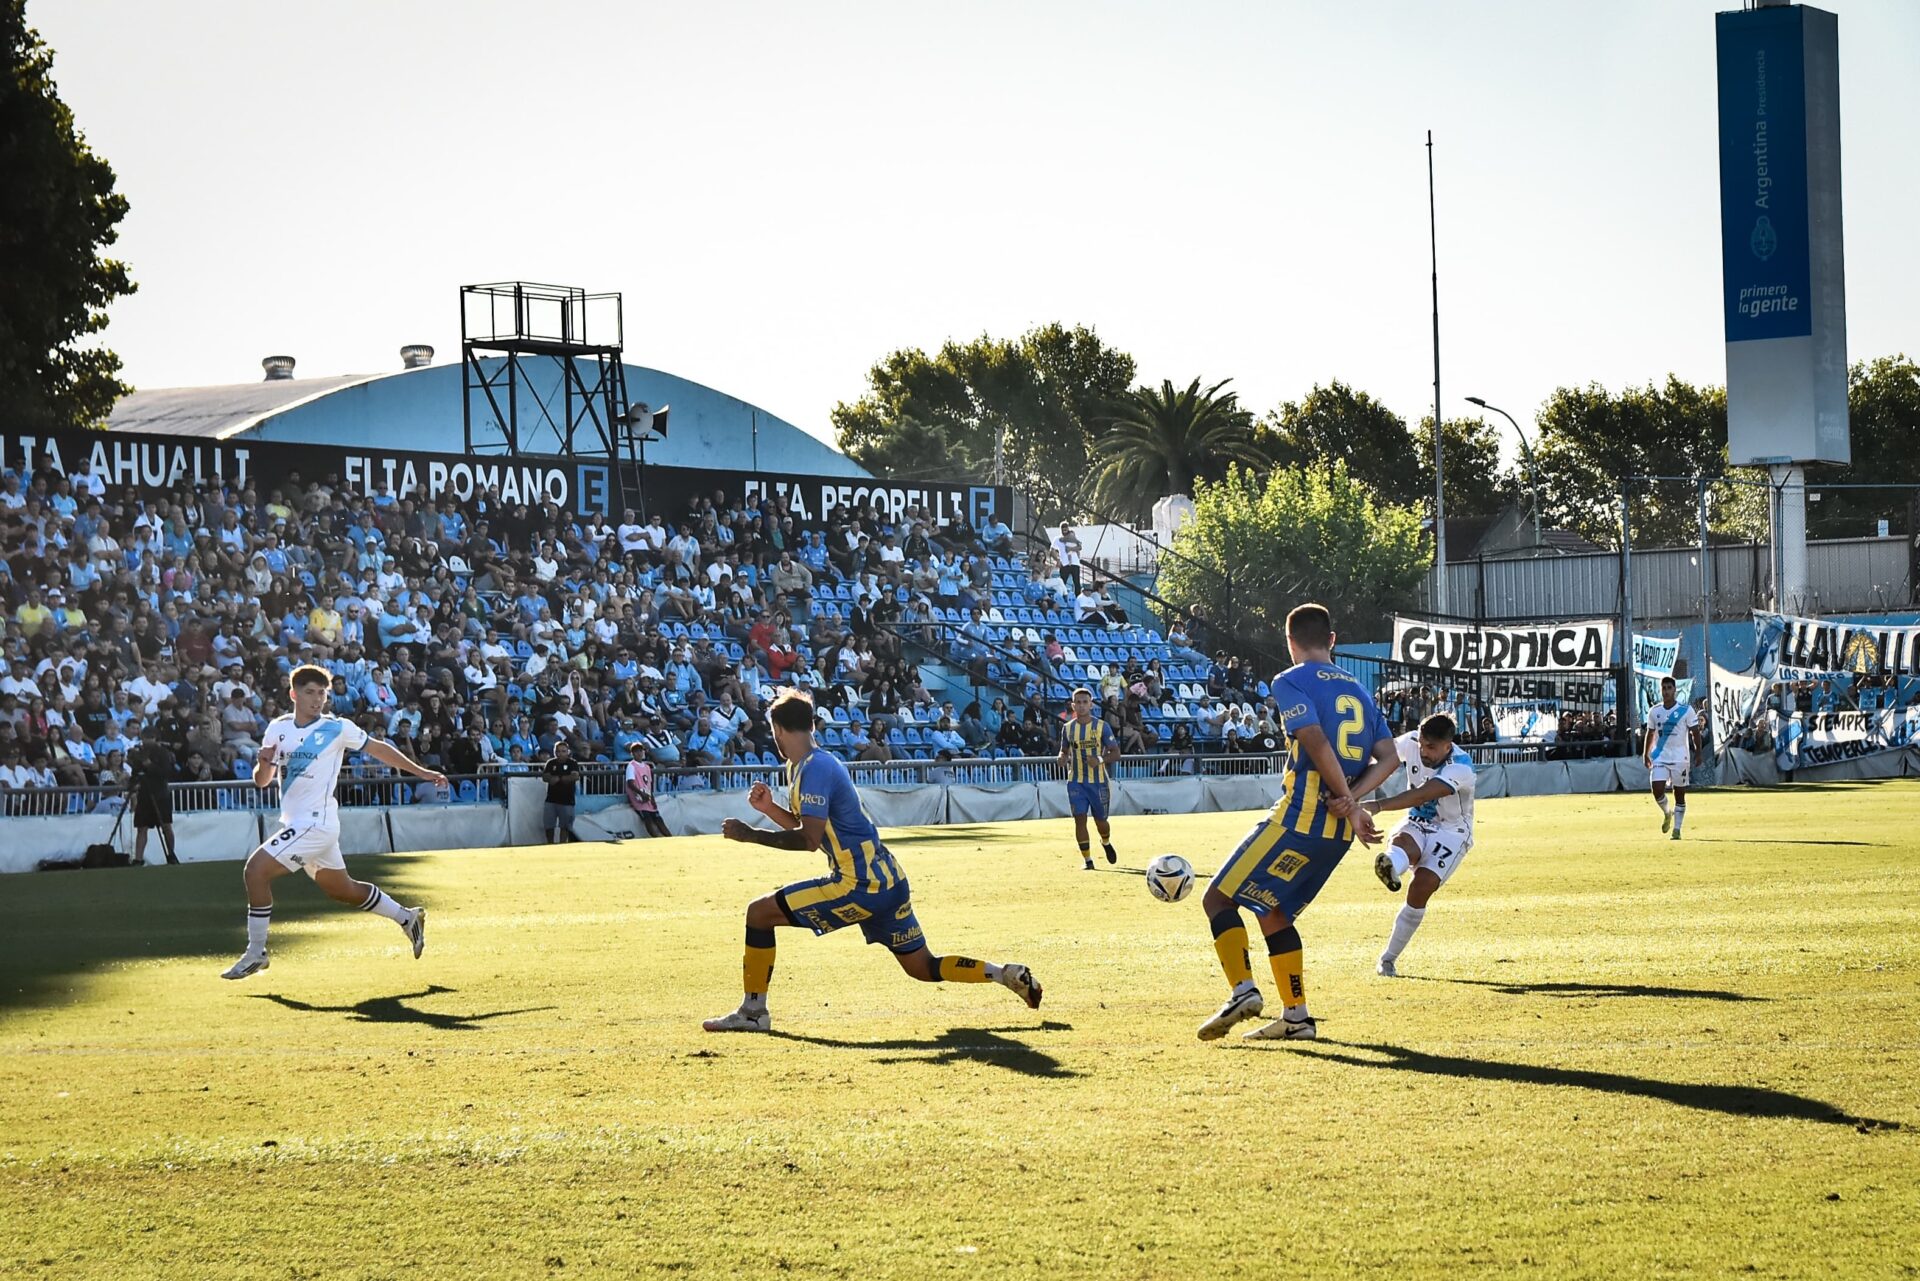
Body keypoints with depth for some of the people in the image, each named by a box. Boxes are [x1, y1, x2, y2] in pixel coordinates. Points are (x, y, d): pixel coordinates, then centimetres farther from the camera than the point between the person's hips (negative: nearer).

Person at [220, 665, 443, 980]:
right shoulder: (279, 728, 6)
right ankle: (407, 918, 37)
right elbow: (261, 781, 9)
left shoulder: (337, 728, -9)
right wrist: (264, 764, -14)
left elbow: (378, 748, 3)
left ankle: (256, 953, -6)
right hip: (297, 824, 7)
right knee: (342, 890, 19)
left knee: (256, 869, -16)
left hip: (316, 823, -7)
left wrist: (420, 772, 6)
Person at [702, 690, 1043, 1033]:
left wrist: (751, 835, -16)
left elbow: (809, 839, -22)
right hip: (885, 880, 10)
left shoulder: (814, 769, -14)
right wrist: (770, 808, 14)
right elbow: (809, 828, 26)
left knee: (759, 912, -5)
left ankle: (753, 1011, -1)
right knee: (923, 967, 16)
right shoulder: (819, 763, 17)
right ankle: (1007, 974, 7)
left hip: (860, 885, -10)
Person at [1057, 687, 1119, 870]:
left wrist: (1100, 760, -25)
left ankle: (1106, 842, 42)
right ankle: (1087, 860, -2)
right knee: (1080, 819, -10)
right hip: (1076, 782, 1)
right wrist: (1063, 759, -7)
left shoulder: (1102, 726, -5)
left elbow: (1115, 753, -5)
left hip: (1098, 782, -1)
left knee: (1100, 820, 7)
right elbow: (1064, 750, 18)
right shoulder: (1067, 728, 5)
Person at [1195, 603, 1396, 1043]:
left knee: (1219, 898, 0)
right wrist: (1351, 800, -2)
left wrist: (1350, 807, -13)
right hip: (1338, 831, 7)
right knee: (1273, 912, 19)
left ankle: (1243, 991, -15)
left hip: (1298, 820, -7)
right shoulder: (1358, 689, 18)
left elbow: (1317, 744, -19)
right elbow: (1389, 758, 11)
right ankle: (1296, 1017, 14)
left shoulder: (1291, 681, -5)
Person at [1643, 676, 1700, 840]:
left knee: (1680, 794, 3)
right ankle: (1667, 813, 19)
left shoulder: (1686, 710, -5)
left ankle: (1677, 830, 11)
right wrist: (1646, 754, 12)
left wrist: (1698, 752, -10)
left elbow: (1695, 732, -3)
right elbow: (1650, 733, 16)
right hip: (1660, 757, 2)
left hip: (1680, 758, -2)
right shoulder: (1654, 711, 6)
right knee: (1657, 790, -12)